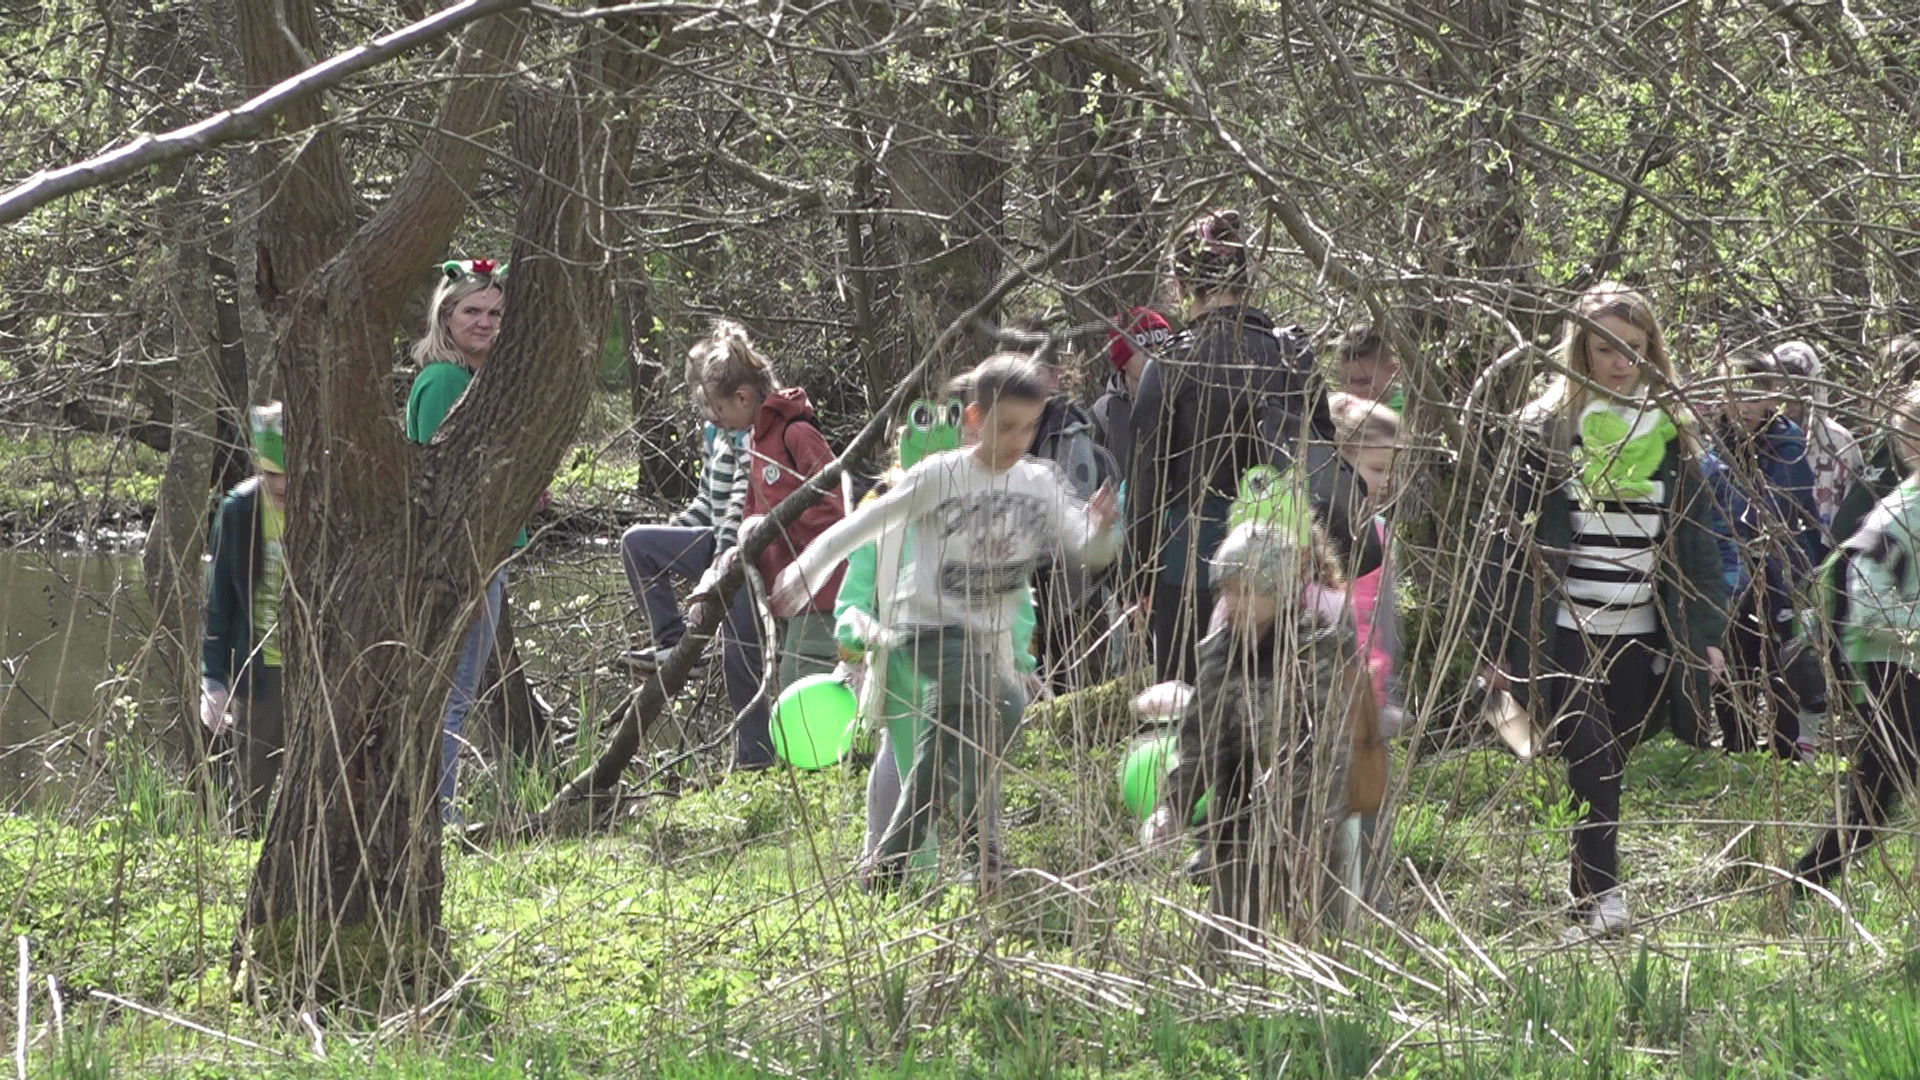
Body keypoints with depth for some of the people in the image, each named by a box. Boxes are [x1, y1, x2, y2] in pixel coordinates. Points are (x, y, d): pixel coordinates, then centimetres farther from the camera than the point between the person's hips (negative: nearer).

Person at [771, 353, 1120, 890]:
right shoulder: (939, 477, -12)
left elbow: (1088, 552, -6)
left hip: (990, 638, 5)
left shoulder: (1040, 484, -1)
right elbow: (865, 523, -6)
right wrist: (803, 573, -5)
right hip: (933, 628, -5)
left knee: (941, 761, 9)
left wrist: (1100, 528, -29)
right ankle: (982, 844, -20)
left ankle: (887, 868, 21)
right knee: (1002, 704, -29)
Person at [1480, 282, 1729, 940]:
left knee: (1612, 765, 7)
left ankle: (1587, 896, 17)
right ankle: (1601, 897, -21)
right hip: (1565, 634, -3)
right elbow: (1514, 539, 0)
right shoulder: (1546, 430, 0)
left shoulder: (1670, 434, 10)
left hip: (1641, 638, 3)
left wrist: (1706, 632, 8)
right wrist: (1501, 642, -3)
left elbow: (1695, 539, 14)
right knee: (1589, 763, -16)